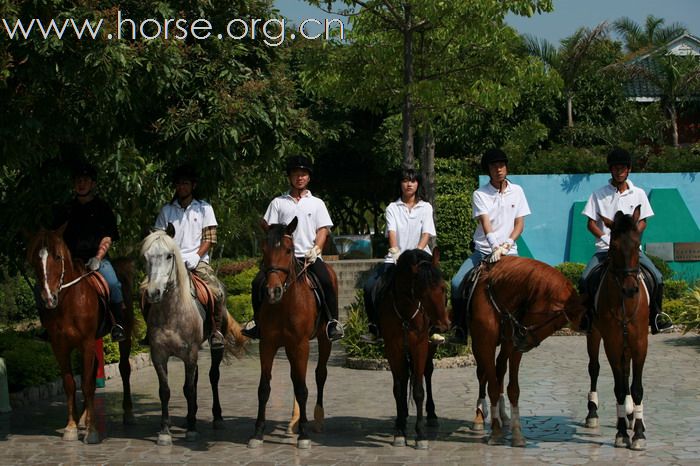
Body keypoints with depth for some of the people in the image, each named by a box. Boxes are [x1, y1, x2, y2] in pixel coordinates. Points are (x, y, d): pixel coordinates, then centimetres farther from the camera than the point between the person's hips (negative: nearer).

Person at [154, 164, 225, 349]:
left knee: (218, 292, -26)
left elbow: (209, 239, 4)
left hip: (198, 261, -1)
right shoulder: (167, 210, 12)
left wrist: (195, 257, -11)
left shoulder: (204, 208, 8)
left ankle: (216, 331, -7)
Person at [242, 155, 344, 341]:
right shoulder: (278, 202, 13)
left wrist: (315, 249, -12)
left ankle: (333, 322, -21)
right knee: (258, 282, -18)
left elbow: (323, 230, 6)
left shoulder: (317, 203, 14)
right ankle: (258, 322, -2)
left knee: (326, 282, -29)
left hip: (310, 256, -1)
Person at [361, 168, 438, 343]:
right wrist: (395, 251, -26)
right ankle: (375, 329, -4)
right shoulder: (392, 208, 9)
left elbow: (426, 234, -4)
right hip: (395, 257, 1)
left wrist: (416, 252, -22)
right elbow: (392, 232, -7)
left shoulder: (425, 207, 8)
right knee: (369, 286, -17)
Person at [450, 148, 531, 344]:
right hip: (483, 250, 0)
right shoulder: (480, 194, -2)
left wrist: (507, 244, -13)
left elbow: (519, 223, 4)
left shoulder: (516, 191, 4)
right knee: (457, 283, -18)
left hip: (508, 251, 0)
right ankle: (460, 329, -7)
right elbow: (485, 223, -15)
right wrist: (495, 247, -31)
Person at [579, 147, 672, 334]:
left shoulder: (638, 194, 9)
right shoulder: (599, 195, 4)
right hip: (605, 248, -1)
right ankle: (588, 315, 1)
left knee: (657, 277, -19)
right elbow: (591, 223, 4)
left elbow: (642, 221, 10)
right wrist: (606, 238, -12)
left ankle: (656, 314, 1)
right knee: (584, 280, -22)